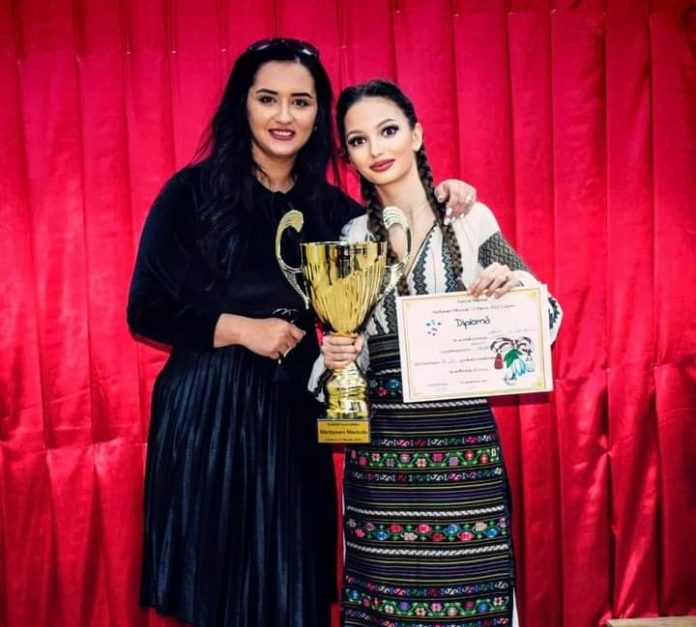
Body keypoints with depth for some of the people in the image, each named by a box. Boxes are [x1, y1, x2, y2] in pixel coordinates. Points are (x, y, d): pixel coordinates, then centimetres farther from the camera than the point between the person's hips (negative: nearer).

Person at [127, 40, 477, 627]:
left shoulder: (331, 206, 6)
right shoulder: (193, 191, -5)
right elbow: (146, 310, -5)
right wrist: (242, 329, -14)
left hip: (296, 409, 3)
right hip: (208, 409, -3)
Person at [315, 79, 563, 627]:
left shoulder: (469, 219, -2)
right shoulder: (351, 238, 5)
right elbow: (348, 348, 11)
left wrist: (514, 287, -19)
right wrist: (334, 359, -10)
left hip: (462, 439, -1)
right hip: (380, 448, 2)